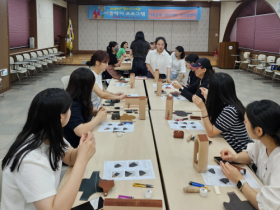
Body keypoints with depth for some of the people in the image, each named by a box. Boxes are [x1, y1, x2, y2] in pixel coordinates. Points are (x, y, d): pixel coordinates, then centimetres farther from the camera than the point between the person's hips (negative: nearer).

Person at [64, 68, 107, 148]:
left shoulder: (80, 99, -1)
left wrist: (96, 111, -3)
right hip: (77, 144, -8)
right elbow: (81, 131, -36)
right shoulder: (71, 105, -26)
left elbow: (87, 109, 21)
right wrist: (98, 118, -20)